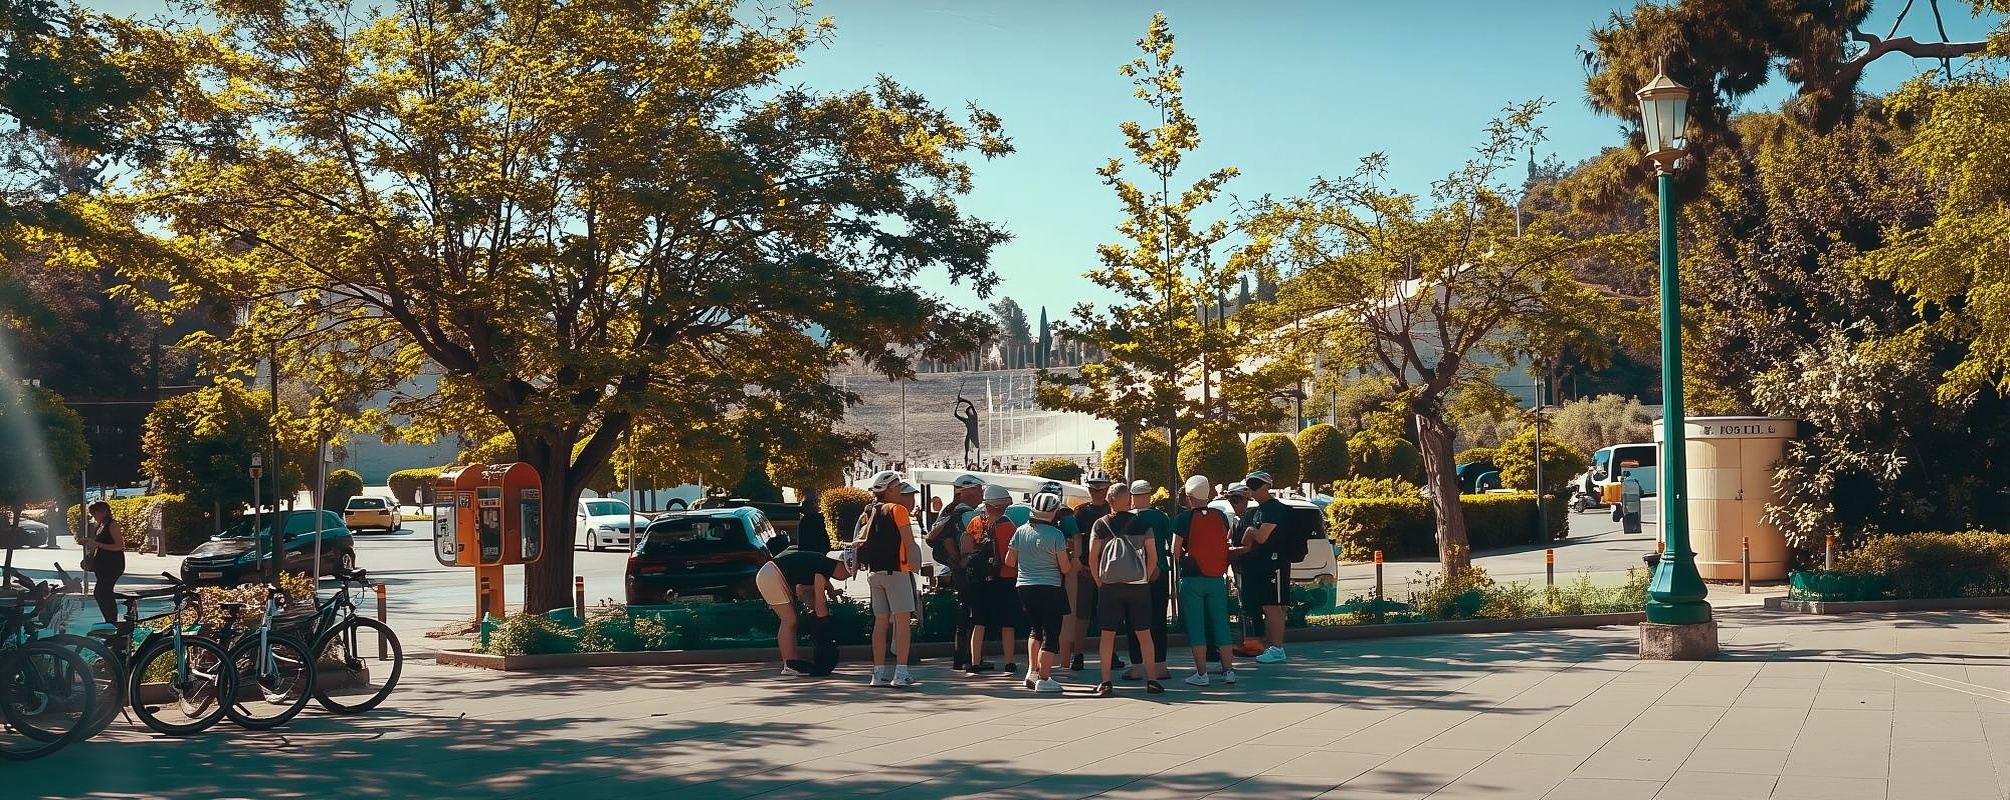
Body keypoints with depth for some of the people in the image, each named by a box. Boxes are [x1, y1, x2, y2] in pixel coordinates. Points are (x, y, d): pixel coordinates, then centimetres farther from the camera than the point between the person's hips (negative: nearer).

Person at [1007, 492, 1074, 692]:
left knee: (1035, 629, 22)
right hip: (1049, 588, -5)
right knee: (1051, 633, 2)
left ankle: (1032, 670, 16)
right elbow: (1065, 568, -8)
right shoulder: (1056, 535, -12)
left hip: (1024, 586, 5)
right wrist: (1073, 562, 14)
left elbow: (1009, 561, 8)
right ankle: (1043, 679, 1)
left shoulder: (1021, 532, 2)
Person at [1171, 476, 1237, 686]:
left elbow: (1176, 551, -7)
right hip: (1217, 578, 4)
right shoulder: (1221, 516, 4)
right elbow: (1224, 545, 12)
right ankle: (1228, 670, 11)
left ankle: (1201, 673, 1)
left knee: (1195, 626, 1)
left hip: (1192, 578, -4)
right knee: (1220, 623, 10)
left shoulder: (1184, 519, -8)